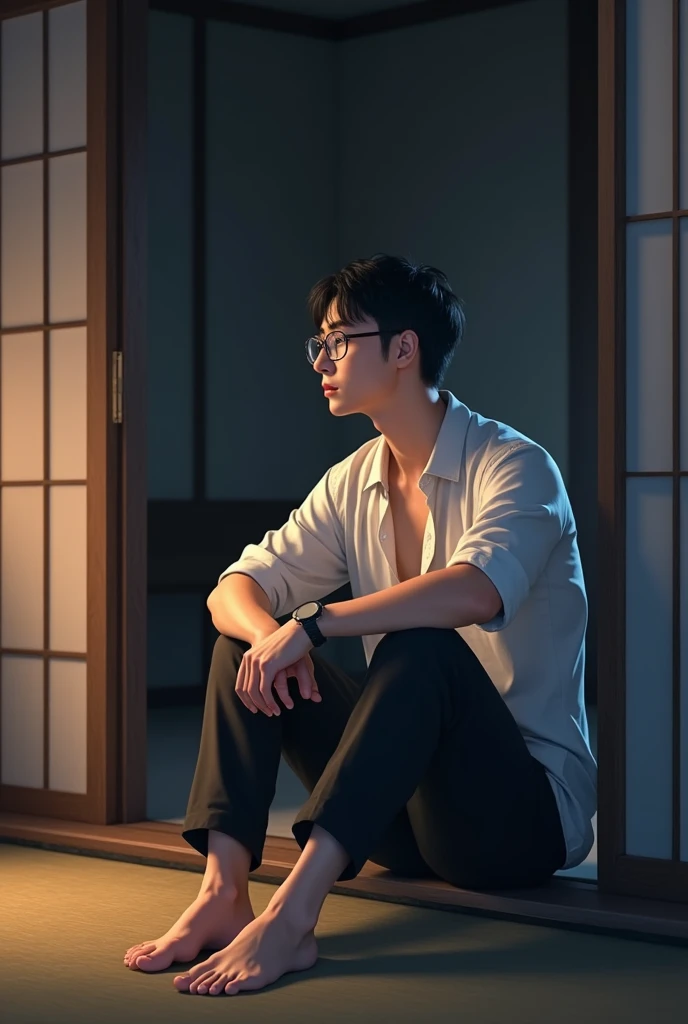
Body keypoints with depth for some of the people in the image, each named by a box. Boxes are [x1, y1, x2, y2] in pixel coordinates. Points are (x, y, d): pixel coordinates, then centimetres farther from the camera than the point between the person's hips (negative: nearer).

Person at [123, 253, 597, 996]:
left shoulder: (514, 465, -11)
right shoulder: (355, 482, 10)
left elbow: (479, 589, -33)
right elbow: (236, 587, 3)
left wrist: (312, 624, -32)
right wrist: (268, 632, -21)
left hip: (529, 806, -6)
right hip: (409, 804, 7)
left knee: (423, 648, -34)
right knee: (244, 644, -7)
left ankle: (289, 918, -45)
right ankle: (223, 893, -25)